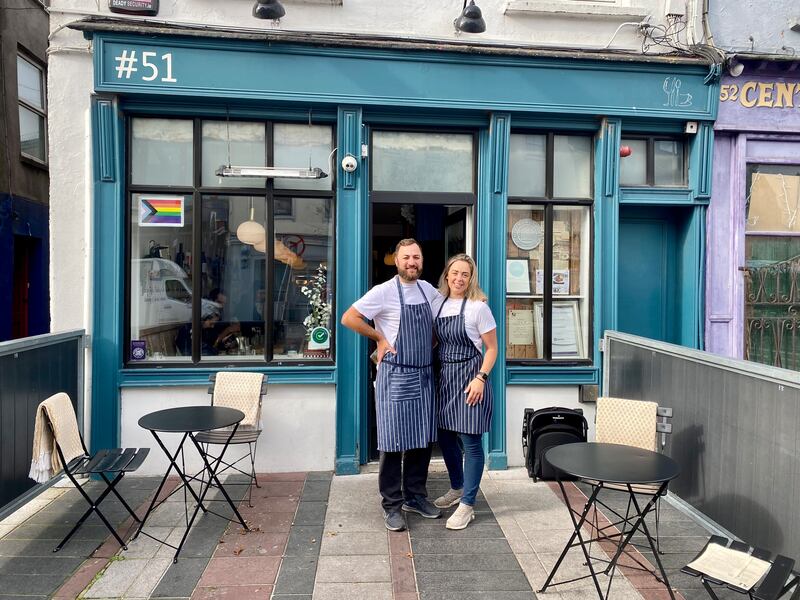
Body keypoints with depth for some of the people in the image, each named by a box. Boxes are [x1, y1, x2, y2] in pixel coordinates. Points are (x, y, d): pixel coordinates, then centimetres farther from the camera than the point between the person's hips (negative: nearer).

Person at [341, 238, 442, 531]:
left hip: (424, 375, 6)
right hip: (395, 376, -6)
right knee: (393, 441, 1)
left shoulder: (428, 289, 8)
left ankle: (415, 496, 28)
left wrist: (430, 344, 12)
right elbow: (348, 318, -13)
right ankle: (392, 505, 14)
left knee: (422, 439, 12)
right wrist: (379, 338, -9)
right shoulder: (384, 292, -10)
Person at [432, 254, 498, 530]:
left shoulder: (478, 307, -8)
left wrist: (480, 378, -17)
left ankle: (467, 505, 10)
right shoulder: (439, 304, 8)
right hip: (444, 376, 6)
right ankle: (457, 489, 37)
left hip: (469, 376, -6)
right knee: (445, 436, 14)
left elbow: (491, 348, -6)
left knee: (470, 441, -2)